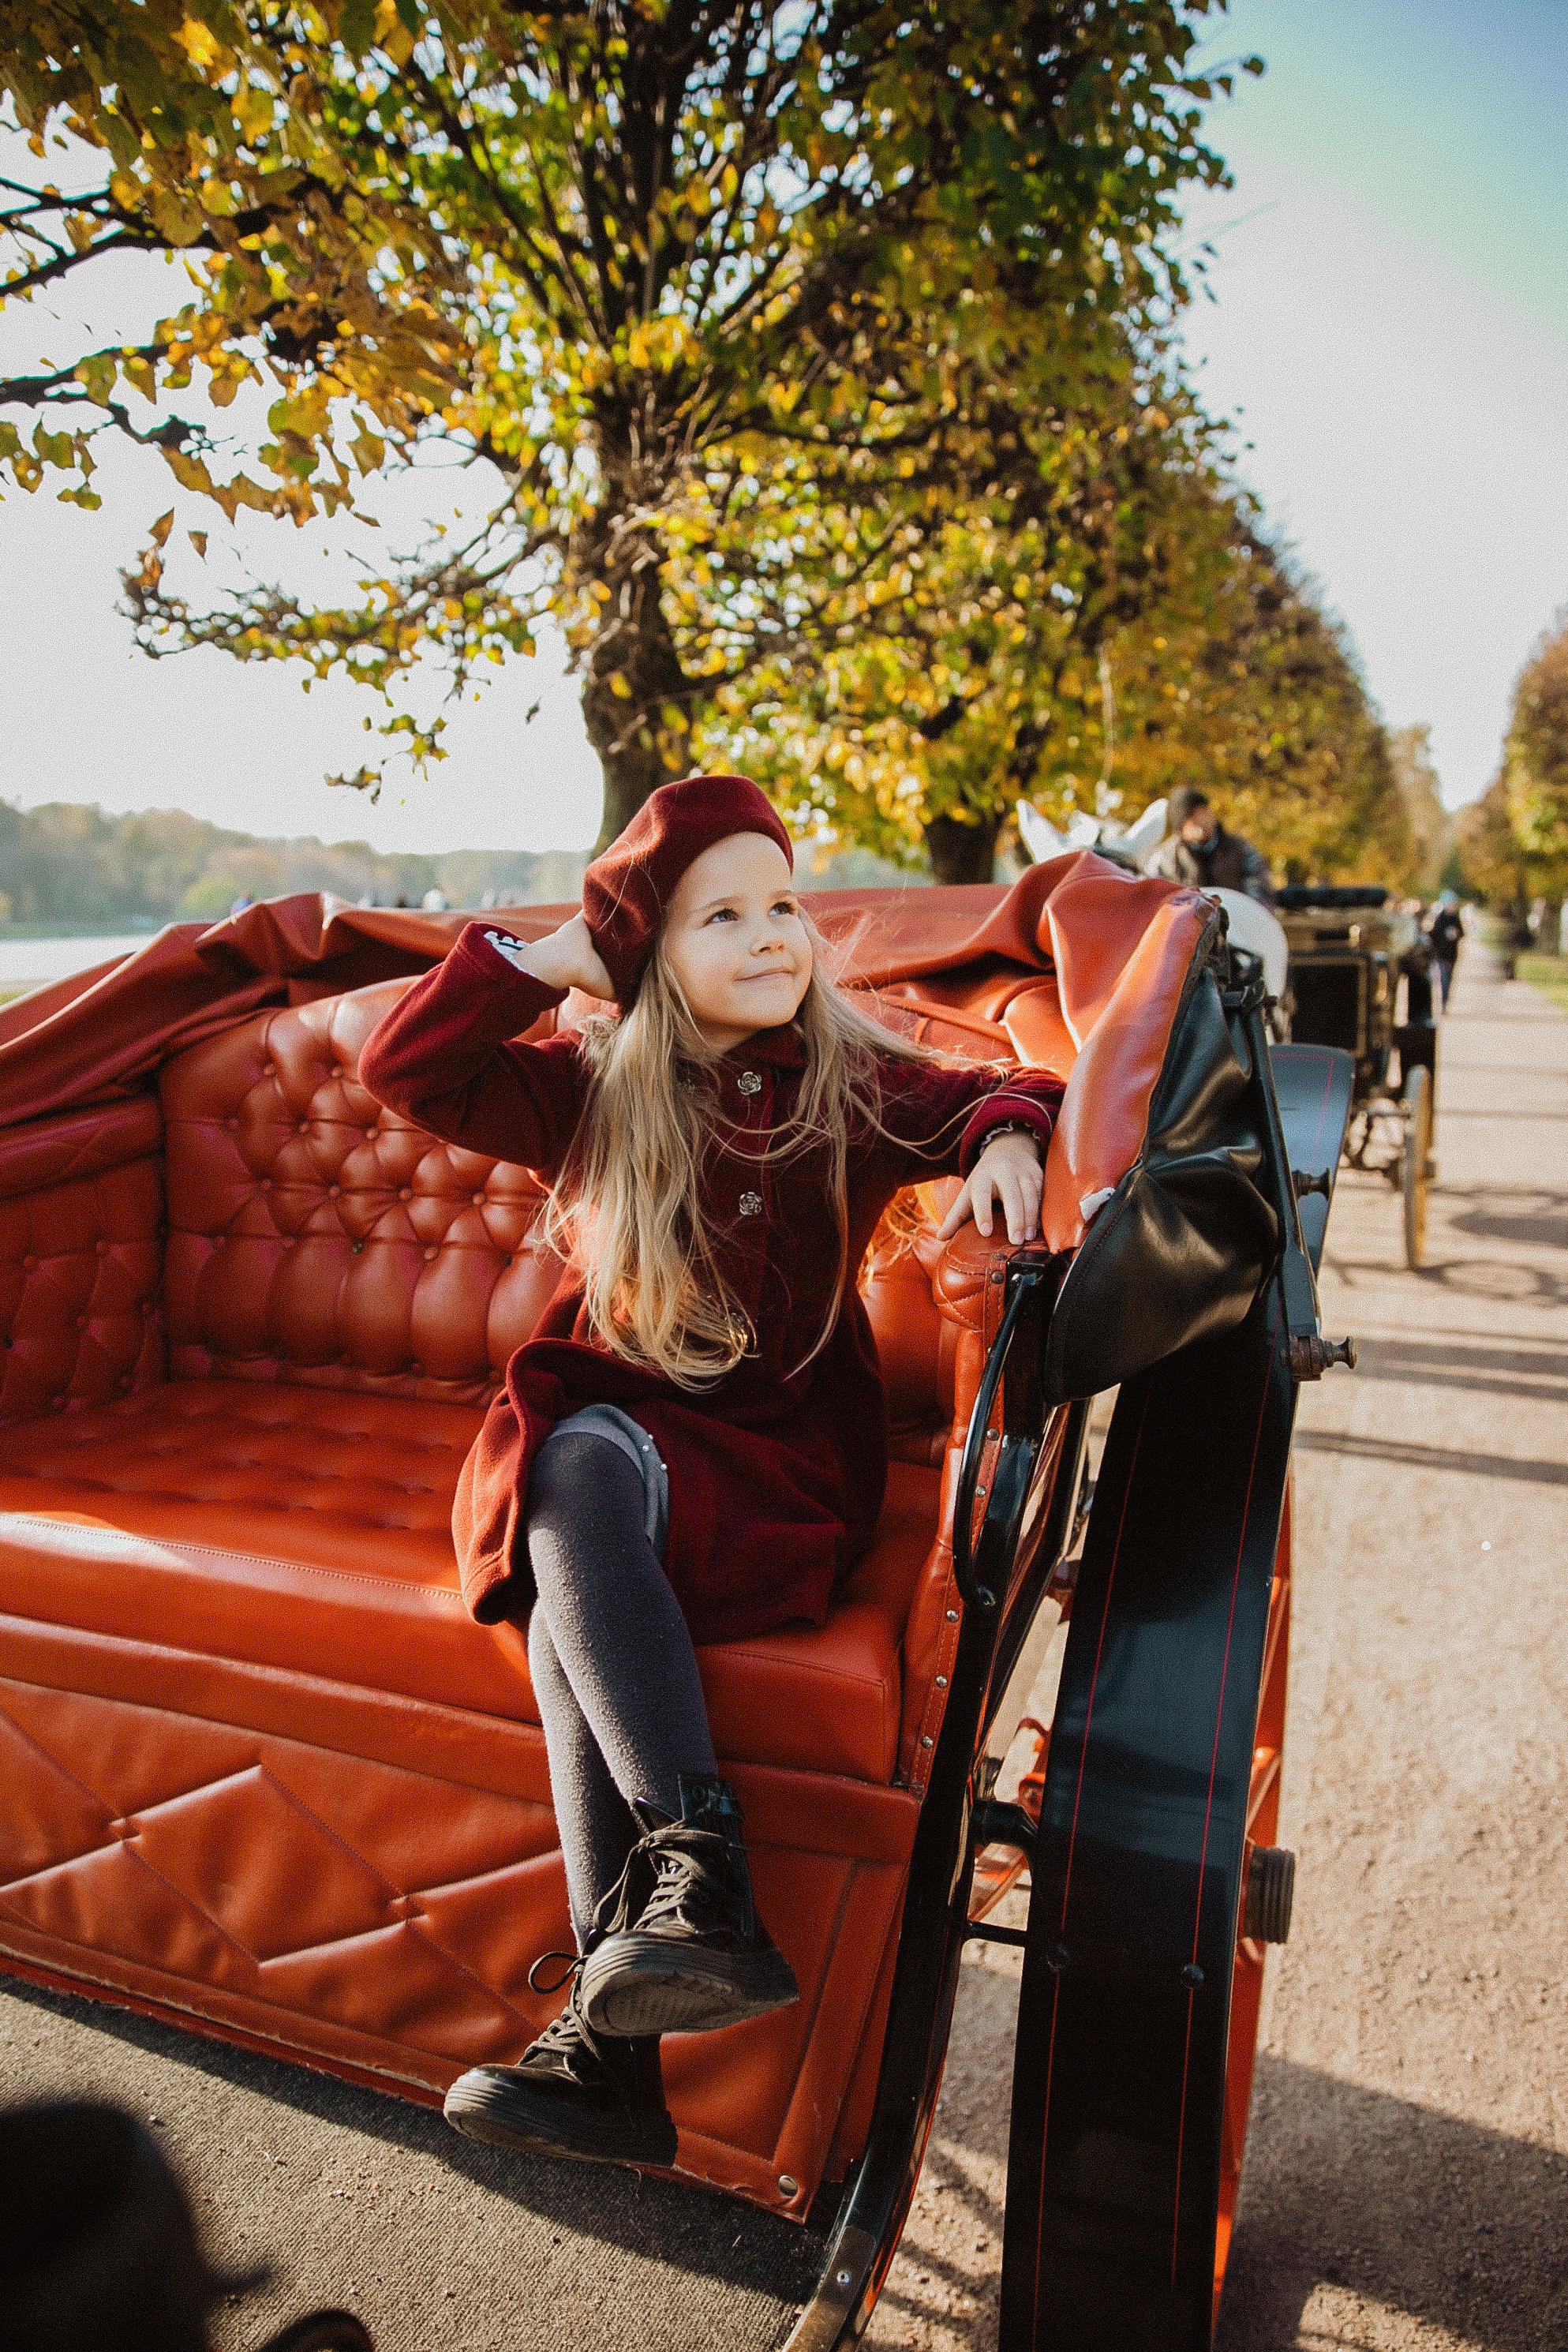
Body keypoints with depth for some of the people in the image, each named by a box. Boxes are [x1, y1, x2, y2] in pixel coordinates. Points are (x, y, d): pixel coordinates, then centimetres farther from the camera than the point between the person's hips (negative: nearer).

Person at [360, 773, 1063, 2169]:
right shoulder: (591, 1094, 6)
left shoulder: (858, 1088, 3)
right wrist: (545, 958, -5)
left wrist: (1006, 1136, -17)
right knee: (572, 1476, -34)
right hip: (607, 1428, 3)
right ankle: (704, 1885, -39)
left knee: (573, 1560, -31)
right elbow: (403, 1072, 2)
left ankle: (612, 2042, -32)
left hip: (784, 1451, -2)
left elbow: (1006, 1095, 7)